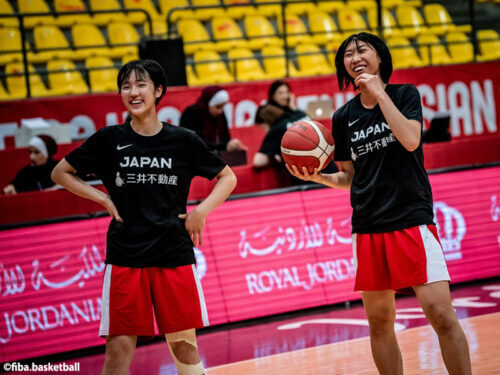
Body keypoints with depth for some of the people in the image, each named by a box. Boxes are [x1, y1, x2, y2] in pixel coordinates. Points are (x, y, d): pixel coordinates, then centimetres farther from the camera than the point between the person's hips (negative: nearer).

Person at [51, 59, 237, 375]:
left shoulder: (183, 140, 1)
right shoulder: (109, 140, 1)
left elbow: (227, 177, 12)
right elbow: (61, 172, 10)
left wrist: (202, 211, -3)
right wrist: (104, 199, 0)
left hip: (175, 257, 0)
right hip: (125, 257, 0)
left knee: (184, 344, 6)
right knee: (119, 348, -3)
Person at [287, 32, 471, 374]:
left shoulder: (405, 94, 0)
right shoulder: (343, 117, 9)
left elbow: (410, 140, -18)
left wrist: (380, 93, -13)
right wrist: (317, 177, -2)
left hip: (411, 219, -4)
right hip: (368, 228, 4)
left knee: (441, 314, -13)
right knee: (379, 321, 6)